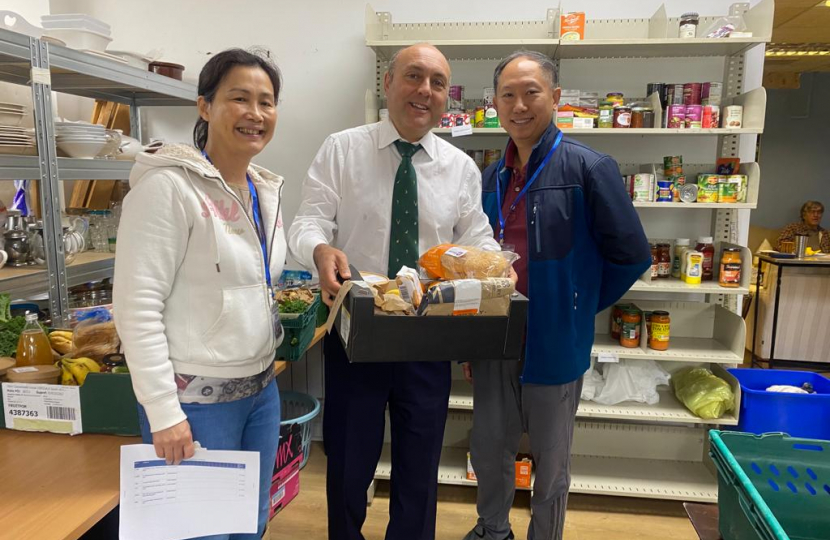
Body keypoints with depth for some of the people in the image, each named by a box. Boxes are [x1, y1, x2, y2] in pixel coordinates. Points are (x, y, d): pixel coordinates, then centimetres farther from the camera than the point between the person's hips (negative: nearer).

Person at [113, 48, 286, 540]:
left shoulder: (267, 190, 8)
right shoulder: (168, 186, -15)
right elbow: (137, 308, -18)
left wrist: (290, 314, 5)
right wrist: (164, 413, -18)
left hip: (262, 390, 7)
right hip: (196, 400, -7)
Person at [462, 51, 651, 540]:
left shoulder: (588, 167, -11)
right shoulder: (494, 178, 6)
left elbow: (632, 255, -9)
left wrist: (580, 307, -2)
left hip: (554, 343, -5)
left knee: (551, 462, 15)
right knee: (489, 450, 18)